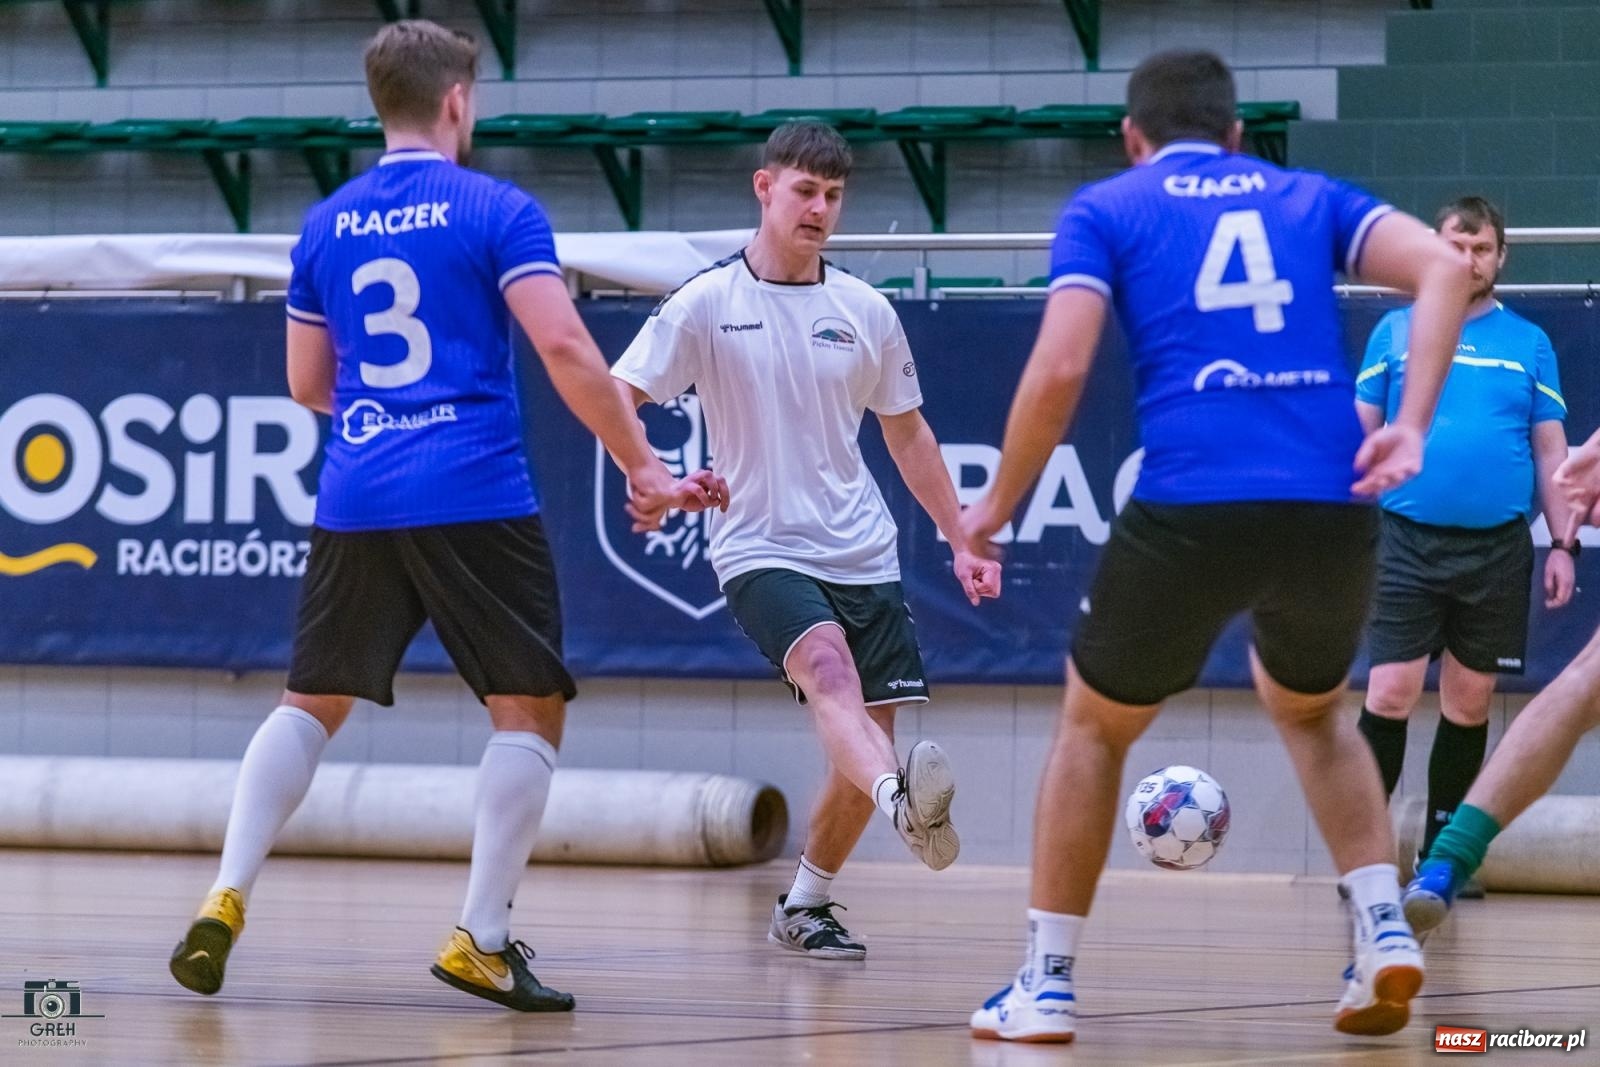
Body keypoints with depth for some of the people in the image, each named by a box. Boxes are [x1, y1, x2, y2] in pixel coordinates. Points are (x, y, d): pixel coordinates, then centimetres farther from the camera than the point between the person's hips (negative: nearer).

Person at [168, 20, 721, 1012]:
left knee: (311, 703, 15)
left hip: (356, 502, 5)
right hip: (476, 499, -5)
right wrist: (643, 464, -10)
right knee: (530, 710, 5)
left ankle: (225, 904, 2)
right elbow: (564, 347, -13)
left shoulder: (327, 226, 12)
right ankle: (483, 940, -3)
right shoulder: (497, 211, -3)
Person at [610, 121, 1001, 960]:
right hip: (761, 551, -5)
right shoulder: (707, 303, -3)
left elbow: (906, 433, 19)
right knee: (828, 671, -32)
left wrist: (961, 541, 16)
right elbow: (614, 398, -5)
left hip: (863, 556, 5)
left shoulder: (864, 311, 9)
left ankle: (805, 907, 22)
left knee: (866, 732, 3)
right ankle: (904, 803, -59)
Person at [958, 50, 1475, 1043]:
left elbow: (1059, 372, -2)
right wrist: (1410, 430, -1)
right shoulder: (1311, 199, 21)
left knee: (1095, 728, 21)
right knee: (1314, 712, 31)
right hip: (1331, 508, 3)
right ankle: (1383, 927, 13)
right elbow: (1444, 268, 3)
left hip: (1188, 512, -3)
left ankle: (1046, 984, 20)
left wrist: (998, 505, 10)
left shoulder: (1106, 209, 12)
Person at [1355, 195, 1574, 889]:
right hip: (1407, 540, -1)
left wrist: (1564, 545, 3)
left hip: (1498, 547, 2)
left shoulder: (1529, 344, 9)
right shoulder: (1396, 332, 7)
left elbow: (1551, 452, 10)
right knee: (1390, 694, -9)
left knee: (1469, 702, 5)